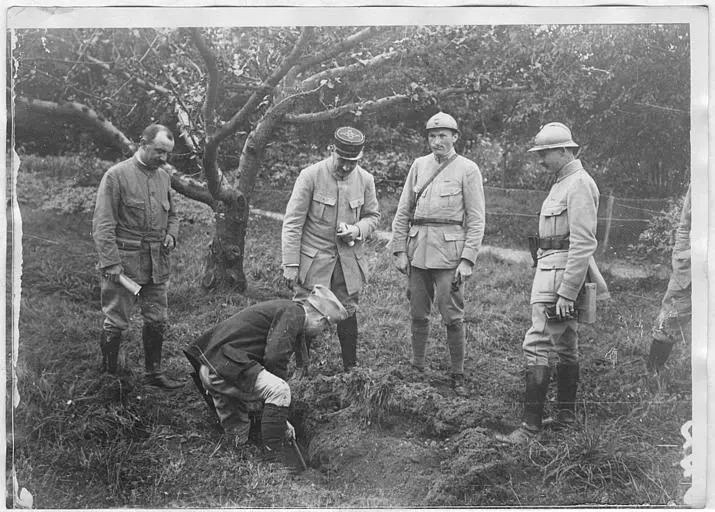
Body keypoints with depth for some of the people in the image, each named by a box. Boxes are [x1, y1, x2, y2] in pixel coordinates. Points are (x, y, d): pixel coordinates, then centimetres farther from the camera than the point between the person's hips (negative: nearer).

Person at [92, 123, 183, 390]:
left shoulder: (163, 176, 11)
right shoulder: (116, 175, -9)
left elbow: (172, 214, 25)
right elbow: (102, 224, -13)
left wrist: (171, 235, 4)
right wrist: (111, 263, -18)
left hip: (158, 263, 6)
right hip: (125, 260, -6)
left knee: (157, 321, 12)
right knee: (116, 322, 2)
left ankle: (154, 372, 25)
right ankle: (107, 374, 16)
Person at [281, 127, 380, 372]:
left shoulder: (365, 179, -1)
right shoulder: (310, 176, -13)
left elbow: (373, 215, 13)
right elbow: (292, 223, -12)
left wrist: (358, 230, -11)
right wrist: (290, 265, -14)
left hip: (349, 259, 3)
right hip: (313, 258, -3)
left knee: (348, 313, 9)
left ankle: (351, 369, 23)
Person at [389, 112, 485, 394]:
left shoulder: (468, 169, 0)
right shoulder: (419, 165, 11)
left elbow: (476, 220, -3)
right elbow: (403, 211, 12)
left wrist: (467, 260, -10)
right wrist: (399, 250, 5)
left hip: (449, 250, -4)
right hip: (417, 249, 4)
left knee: (452, 316, -2)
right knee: (418, 314, 10)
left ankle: (457, 375, 10)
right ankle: (417, 369, 22)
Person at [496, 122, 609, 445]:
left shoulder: (579, 184, -15)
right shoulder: (563, 182, 17)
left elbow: (583, 244, -22)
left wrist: (566, 293, -25)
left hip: (563, 272, -10)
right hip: (551, 269, 10)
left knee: (536, 345, -13)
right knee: (566, 346, 16)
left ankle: (530, 426, -11)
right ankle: (566, 414, 26)